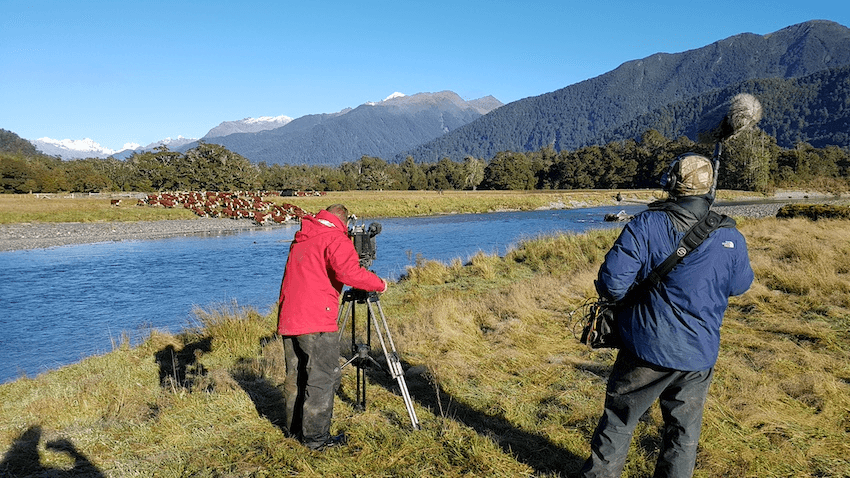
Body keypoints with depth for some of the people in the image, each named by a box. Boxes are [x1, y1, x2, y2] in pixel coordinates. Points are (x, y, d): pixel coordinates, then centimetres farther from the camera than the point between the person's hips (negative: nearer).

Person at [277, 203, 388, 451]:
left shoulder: (301, 239, 20)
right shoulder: (335, 238, -6)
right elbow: (348, 272, -21)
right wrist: (379, 284, -9)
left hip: (288, 319, 8)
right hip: (316, 322, -8)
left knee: (295, 376, 17)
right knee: (322, 378, -2)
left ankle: (294, 428, 27)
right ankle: (316, 437, 1)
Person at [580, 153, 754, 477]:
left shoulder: (646, 225, -15)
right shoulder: (731, 238, -4)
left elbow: (611, 281, -19)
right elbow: (740, 286, 13)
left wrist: (628, 297, 2)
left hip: (647, 348, -3)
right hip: (699, 356, 3)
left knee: (618, 422, 13)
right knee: (684, 432, 19)